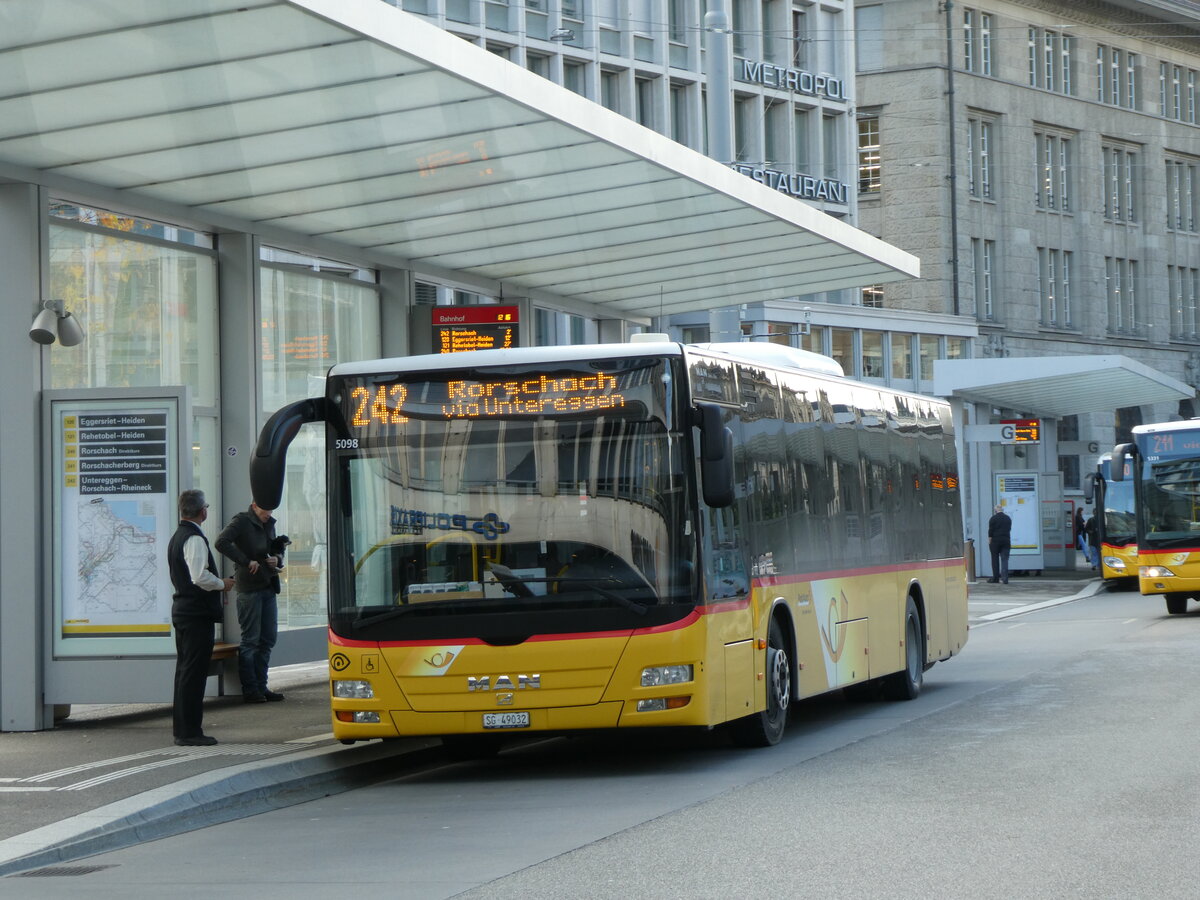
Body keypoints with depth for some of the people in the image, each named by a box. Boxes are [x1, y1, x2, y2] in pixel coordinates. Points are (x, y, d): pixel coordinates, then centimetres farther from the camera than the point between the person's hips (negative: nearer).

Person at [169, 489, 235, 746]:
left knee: (185, 670, 14)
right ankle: (189, 732, -7)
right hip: (197, 614, -10)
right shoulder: (194, 539, -16)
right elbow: (200, 576, -25)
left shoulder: (177, 537, 16)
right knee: (194, 673, -7)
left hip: (182, 608, 10)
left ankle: (182, 729, 19)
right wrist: (222, 584, -9)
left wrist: (218, 584, 20)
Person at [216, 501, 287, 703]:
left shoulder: (269, 524, 16)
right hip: (249, 587, -8)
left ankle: (261, 686, 16)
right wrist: (246, 562, -23)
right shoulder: (242, 522, -8)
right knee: (250, 640, -4)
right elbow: (221, 542, -22)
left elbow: (278, 550, 26)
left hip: (268, 587, 8)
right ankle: (250, 689, 0)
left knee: (268, 638, 9)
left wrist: (277, 559, 2)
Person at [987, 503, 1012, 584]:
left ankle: (995, 577, 8)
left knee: (995, 559, 6)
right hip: (1006, 541, 3)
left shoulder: (993, 518, -7)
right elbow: (1009, 530, 16)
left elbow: (990, 531, -9)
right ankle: (1004, 578, -8)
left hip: (995, 541, -3)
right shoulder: (1008, 518, 9)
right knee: (1004, 559, 1)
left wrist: (989, 541, -3)